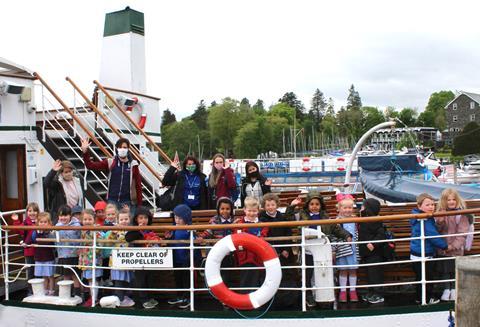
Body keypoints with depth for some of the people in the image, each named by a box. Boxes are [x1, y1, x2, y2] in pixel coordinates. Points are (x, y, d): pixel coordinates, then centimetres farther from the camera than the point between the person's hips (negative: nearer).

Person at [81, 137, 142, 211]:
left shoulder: (133, 164, -2)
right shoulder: (110, 162, 3)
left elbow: (138, 185, 0)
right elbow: (90, 165, 1)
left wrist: (139, 205, -2)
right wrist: (85, 151, -12)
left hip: (128, 202, -1)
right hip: (112, 201, 2)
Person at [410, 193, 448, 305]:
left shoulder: (418, 219, 8)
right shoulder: (425, 220, -24)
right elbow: (433, 236, -23)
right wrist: (445, 246, -11)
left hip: (416, 253, 10)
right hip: (424, 255, -10)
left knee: (420, 277, 20)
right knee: (427, 278, 5)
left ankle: (420, 297, 32)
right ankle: (427, 299, 18)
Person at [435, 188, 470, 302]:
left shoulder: (461, 214, -11)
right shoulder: (440, 212, 1)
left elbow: (462, 233, -13)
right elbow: (436, 230, -1)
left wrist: (453, 246, -18)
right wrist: (440, 221, -20)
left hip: (456, 249, -3)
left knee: (455, 270, 10)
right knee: (444, 270, 10)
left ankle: (454, 289, 29)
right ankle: (446, 289, 26)